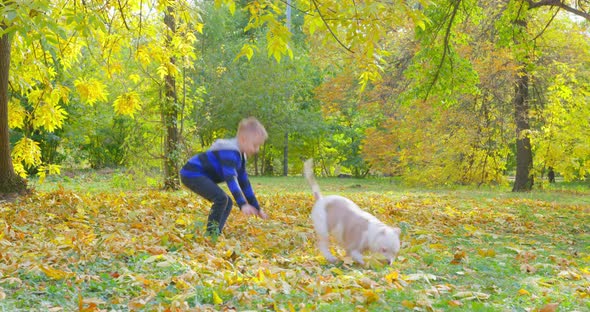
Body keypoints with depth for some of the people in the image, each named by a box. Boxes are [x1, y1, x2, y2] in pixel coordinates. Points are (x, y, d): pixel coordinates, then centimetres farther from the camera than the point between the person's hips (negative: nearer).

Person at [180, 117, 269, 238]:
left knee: (227, 203, 8)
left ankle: (215, 234, 6)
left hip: (201, 176, 11)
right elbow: (231, 179, -34)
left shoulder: (240, 156, 9)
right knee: (221, 198, -25)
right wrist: (242, 204, -41)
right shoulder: (229, 152, -24)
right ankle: (211, 233, -15)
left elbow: (244, 182, 15)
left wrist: (257, 207, 15)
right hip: (192, 173, -11)